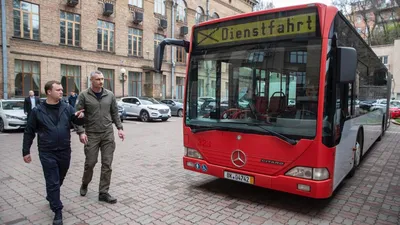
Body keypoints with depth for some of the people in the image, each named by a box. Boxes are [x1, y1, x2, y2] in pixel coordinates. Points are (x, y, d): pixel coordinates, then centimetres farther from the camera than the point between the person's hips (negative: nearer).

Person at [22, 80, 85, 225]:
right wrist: (26, 151, 1)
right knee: (52, 182, 0)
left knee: (59, 180, 20)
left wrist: (80, 117, -22)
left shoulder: (67, 108, 1)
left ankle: (51, 197, 47)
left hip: (64, 152, 3)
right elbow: (29, 132, 2)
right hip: (47, 153, -3)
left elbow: (78, 121, 2)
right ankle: (57, 212, 10)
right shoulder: (38, 111, -4)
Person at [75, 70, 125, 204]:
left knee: (107, 164, 3)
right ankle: (85, 184, 37)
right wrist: (81, 132, -14)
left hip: (108, 134, 3)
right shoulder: (84, 95, -3)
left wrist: (119, 128, 4)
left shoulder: (110, 95, 6)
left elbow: (115, 113, 11)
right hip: (91, 134, -2)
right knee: (90, 162, 6)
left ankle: (103, 193, 14)